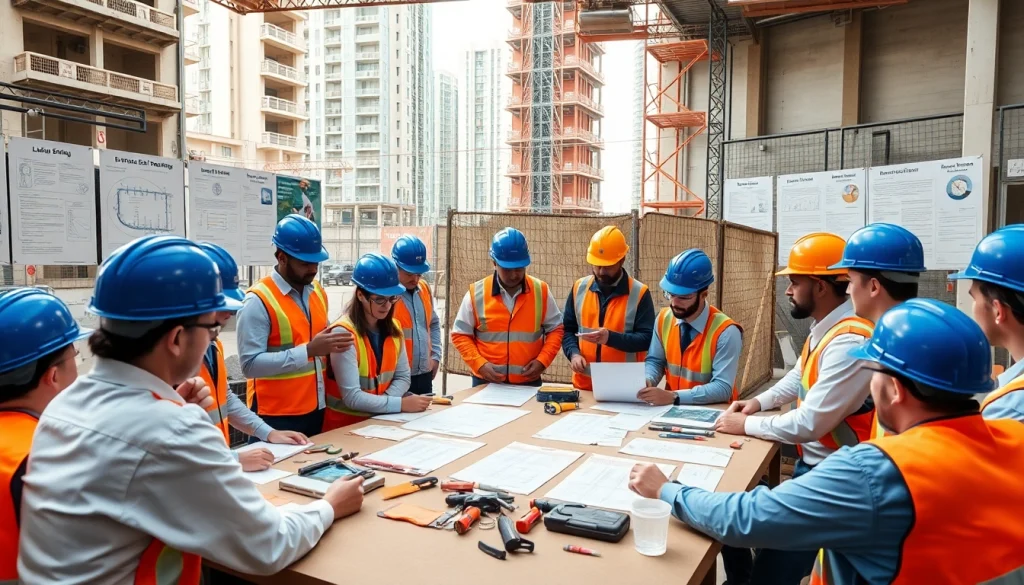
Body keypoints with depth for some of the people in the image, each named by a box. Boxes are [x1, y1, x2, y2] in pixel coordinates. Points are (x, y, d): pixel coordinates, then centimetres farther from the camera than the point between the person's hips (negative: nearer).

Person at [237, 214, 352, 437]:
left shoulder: (318, 292, 8)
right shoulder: (258, 301, -15)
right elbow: (250, 364, -21)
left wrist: (331, 345, -1)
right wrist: (308, 351, -26)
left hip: (316, 409, 7)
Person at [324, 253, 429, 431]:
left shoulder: (394, 328, 3)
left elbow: (402, 377, 6)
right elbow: (352, 397, -20)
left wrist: (383, 403, -11)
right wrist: (401, 404, -21)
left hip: (380, 420, 5)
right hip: (345, 424, -5)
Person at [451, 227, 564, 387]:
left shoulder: (541, 291, 0)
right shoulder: (476, 293, -4)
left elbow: (555, 329, 7)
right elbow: (461, 335, 1)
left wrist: (542, 361, -8)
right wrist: (480, 364, -13)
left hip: (529, 383, 1)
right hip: (486, 382, -1)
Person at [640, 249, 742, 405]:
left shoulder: (726, 333, -16)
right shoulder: (663, 319, -1)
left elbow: (722, 388, -18)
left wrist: (673, 397, -27)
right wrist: (647, 381, -13)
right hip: (671, 408, 4)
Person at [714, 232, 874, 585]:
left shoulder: (850, 342, -29)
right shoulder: (825, 325, 3)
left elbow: (808, 425, -27)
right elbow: (798, 376, 20)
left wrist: (747, 425, -13)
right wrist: (759, 402, 5)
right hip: (810, 461, 9)